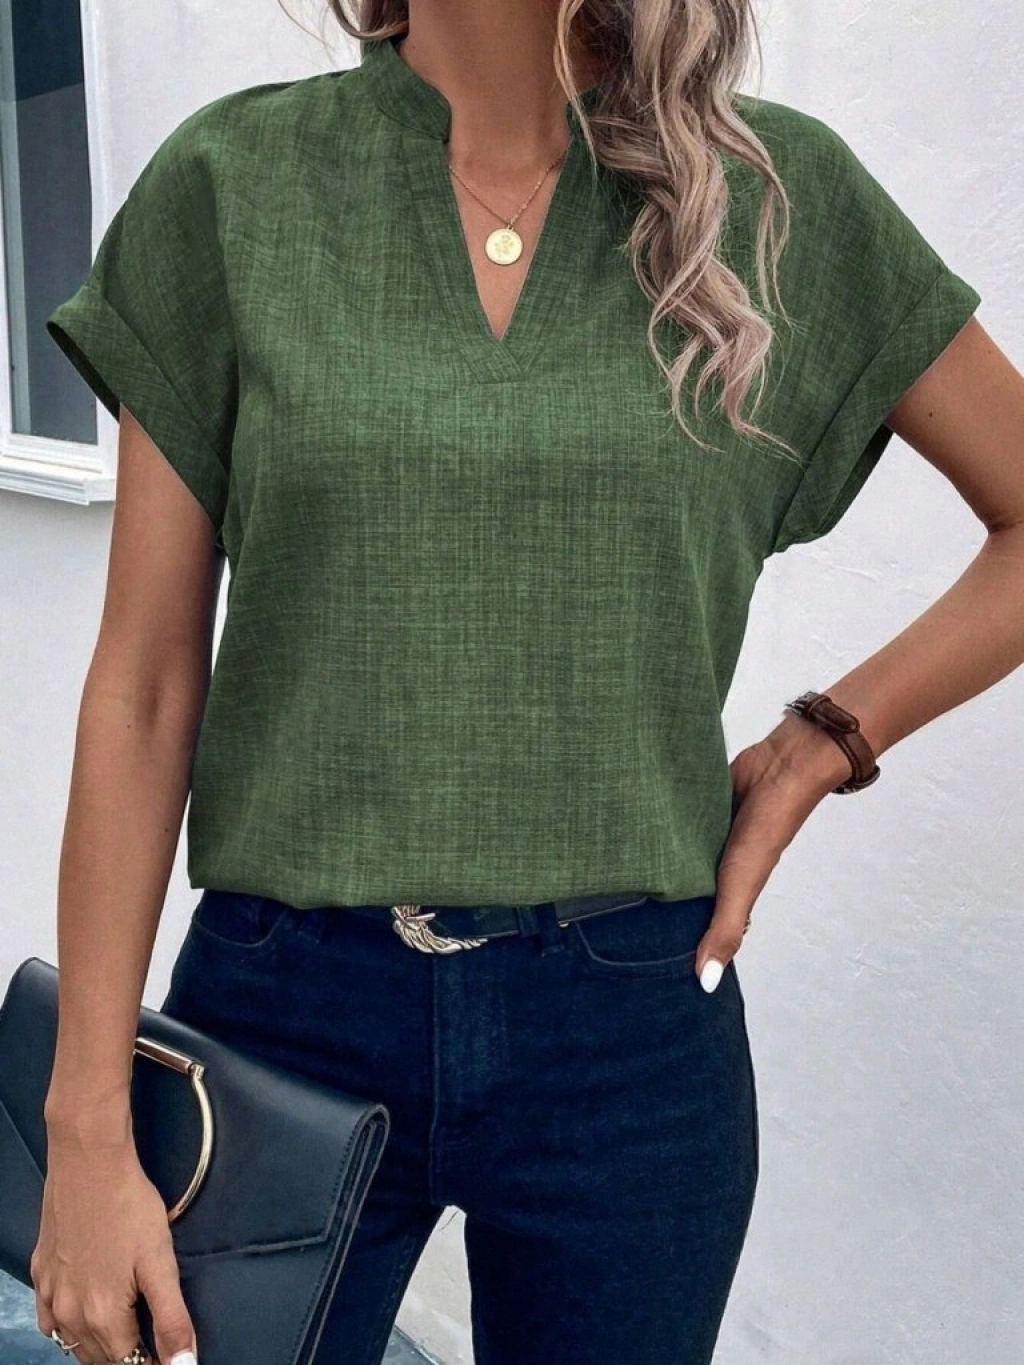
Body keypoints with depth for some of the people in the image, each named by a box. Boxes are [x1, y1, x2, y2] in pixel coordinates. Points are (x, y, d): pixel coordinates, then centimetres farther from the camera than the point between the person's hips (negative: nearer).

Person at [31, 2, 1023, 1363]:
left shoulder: (775, 192, -1)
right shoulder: (232, 180, -3)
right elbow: (145, 685, -3)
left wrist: (817, 746, -4)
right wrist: (88, 1125, -4)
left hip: (631, 1030, 1)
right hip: (289, 1005, 0)